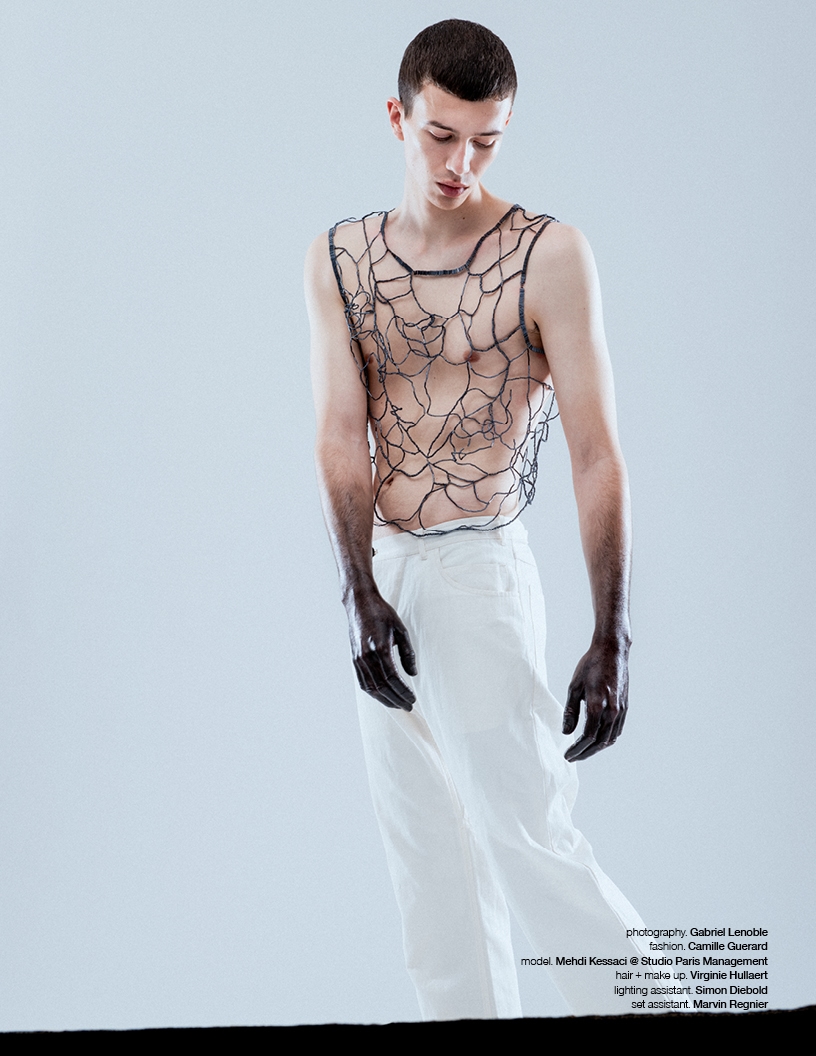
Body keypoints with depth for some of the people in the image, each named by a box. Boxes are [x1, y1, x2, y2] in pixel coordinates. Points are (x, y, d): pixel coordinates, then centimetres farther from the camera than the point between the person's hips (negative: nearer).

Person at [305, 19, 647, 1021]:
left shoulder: (550, 256, -8)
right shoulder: (338, 259, 5)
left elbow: (596, 453, -10)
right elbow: (341, 436, -1)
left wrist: (611, 638, -14)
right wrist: (362, 594, -13)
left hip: (478, 570, -5)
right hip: (377, 571, 5)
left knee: (526, 833, -4)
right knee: (423, 844, 12)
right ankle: (466, 1013, 25)